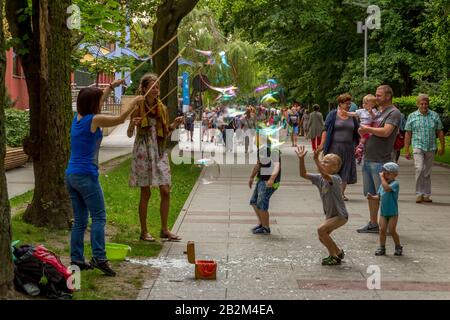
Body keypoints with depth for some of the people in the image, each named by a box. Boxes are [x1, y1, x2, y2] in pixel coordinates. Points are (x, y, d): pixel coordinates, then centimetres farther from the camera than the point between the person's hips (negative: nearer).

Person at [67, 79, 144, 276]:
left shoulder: (78, 118, 12)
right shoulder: (95, 120, -10)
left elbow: (96, 103, 30)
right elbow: (120, 119, 1)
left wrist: (112, 87, 37)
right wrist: (135, 102, 15)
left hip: (71, 176, 8)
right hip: (86, 175, -8)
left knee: (80, 220, 11)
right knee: (99, 217, -6)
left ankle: (76, 259, 12)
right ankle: (99, 257, -15)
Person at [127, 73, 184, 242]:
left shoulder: (163, 109, 8)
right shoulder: (138, 108, -4)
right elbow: (129, 134, -1)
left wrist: (173, 125, -3)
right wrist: (132, 125, -22)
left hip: (160, 153, 4)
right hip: (143, 153, -4)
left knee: (166, 191, -1)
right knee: (145, 193, 1)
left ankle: (164, 229, 11)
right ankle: (144, 231, 12)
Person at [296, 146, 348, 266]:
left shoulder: (336, 179, -25)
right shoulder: (319, 178, -3)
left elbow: (325, 175, -47)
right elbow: (303, 174, -9)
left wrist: (316, 160, -58)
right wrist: (301, 159, -22)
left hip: (340, 215, -9)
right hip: (330, 215, 9)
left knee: (321, 229, -23)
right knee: (322, 237, 12)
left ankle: (334, 256, -7)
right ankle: (338, 252, 38)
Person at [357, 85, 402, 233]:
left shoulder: (394, 113, -8)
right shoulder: (378, 112, 18)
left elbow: (386, 132, -22)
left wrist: (368, 129, -10)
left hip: (381, 161, -9)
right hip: (368, 159, 9)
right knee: (370, 194, 13)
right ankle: (373, 224, 22)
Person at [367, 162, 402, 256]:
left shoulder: (395, 183, -14)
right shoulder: (382, 184, 8)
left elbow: (387, 188, -33)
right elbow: (379, 197, 14)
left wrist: (382, 178, -26)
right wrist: (372, 197, -6)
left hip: (393, 213, -6)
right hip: (383, 212, 6)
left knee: (392, 230, -3)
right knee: (382, 229, 0)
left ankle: (398, 247, 15)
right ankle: (382, 247, 9)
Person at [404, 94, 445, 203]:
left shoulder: (434, 115, 6)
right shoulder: (412, 116, 3)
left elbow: (440, 132, 9)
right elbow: (408, 134, 4)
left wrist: (442, 147, 4)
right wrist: (407, 150, 0)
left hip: (431, 148, 2)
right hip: (418, 146, -2)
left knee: (427, 172, 7)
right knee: (419, 169, -17)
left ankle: (427, 195, 16)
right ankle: (419, 194, -10)